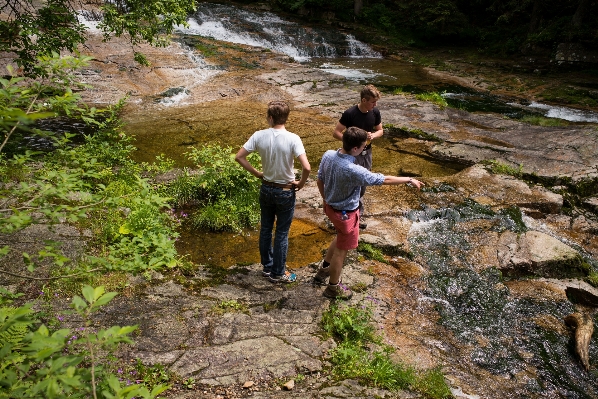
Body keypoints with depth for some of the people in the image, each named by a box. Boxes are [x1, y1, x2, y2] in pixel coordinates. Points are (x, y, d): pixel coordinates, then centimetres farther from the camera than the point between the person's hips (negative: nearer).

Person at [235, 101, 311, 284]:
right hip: (285, 192, -3)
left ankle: (267, 267, 35)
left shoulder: (259, 136, -10)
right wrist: (301, 183, -9)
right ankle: (277, 273, 23)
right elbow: (306, 167, -29)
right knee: (281, 233, 10)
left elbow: (239, 157, -6)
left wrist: (256, 173, 4)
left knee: (265, 229, 20)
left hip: (266, 189, 4)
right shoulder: (292, 139, -20)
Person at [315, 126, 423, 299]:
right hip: (345, 213, -8)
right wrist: (409, 180, -10)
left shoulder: (328, 155, -13)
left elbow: (320, 181, 1)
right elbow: (384, 179, -24)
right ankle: (333, 287, 34)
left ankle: (323, 271, 47)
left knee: (340, 238, 32)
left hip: (331, 206, 8)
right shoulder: (353, 171, -35)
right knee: (341, 249, 13)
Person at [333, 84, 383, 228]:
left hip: (367, 153, 6)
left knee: (362, 185, 15)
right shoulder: (350, 114, -20)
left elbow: (380, 130, 8)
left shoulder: (375, 112, -5)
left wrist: (373, 135, -14)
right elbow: (336, 133, -15)